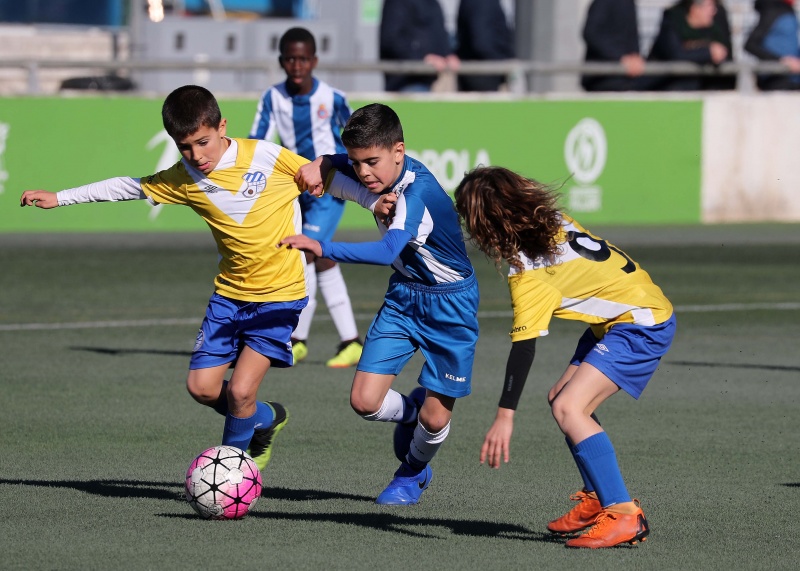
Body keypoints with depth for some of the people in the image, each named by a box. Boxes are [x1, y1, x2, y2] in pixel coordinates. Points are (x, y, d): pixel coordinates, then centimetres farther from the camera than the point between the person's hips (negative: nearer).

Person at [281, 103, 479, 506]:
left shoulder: (419, 189, -31)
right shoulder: (370, 179, -9)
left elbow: (388, 250, -45)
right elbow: (334, 166, 14)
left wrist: (323, 248, -53)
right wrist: (319, 165, -11)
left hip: (450, 303, -6)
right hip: (403, 295, 6)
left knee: (435, 416, -3)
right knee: (365, 401, -7)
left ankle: (412, 472, 29)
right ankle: (411, 410, 26)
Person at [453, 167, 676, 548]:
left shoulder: (527, 269, -23)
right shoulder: (552, 220, -1)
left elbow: (523, 346, -26)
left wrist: (505, 416, -27)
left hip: (642, 325, -10)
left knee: (568, 407, -20)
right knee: (562, 399, 13)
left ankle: (624, 516, -22)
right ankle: (598, 499, 22)